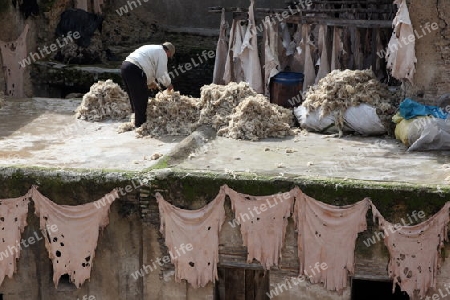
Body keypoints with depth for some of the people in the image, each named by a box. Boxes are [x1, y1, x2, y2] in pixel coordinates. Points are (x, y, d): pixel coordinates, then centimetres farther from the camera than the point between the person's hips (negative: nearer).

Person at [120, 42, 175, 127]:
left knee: (135, 98, 20)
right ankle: (140, 123, 5)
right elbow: (161, 74, -2)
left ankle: (138, 122, 30)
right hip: (134, 70, -10)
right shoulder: (162, 53, 1)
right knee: (141, 99, 0)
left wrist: (150, 82, 35)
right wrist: (168, 84, 15)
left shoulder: (152, 49, 29)